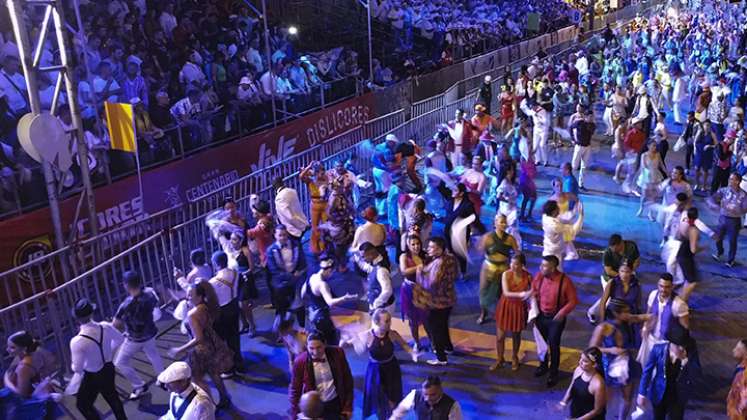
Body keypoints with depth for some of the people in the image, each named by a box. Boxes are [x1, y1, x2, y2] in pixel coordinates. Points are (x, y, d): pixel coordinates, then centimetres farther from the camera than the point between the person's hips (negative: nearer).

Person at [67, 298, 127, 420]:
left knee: (83, 404, 22)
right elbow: (119, 339, 1)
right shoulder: (106, 327, -20)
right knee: (112, 396, 31)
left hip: (92, 377, -5)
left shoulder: (77, 342, -33)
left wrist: (73, 366, -1)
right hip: (108, 369, 5)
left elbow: (77, 368, -24)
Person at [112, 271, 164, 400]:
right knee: (153, 355, 28)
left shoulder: (127, 305, -33)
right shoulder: (149, 293, -18)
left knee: (120, 363, 14)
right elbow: (155, 304, 5)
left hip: (134, 339, -6)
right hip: (150, 333, 6)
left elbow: (115, 325, -21)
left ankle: (140, 386, 19)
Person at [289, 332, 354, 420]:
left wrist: (348, 407, -1)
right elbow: (295, 390, -5)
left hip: (336, 404, 1)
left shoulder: (337, 354, -13)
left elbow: (347, 380, -3)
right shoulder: (300, 362, -16)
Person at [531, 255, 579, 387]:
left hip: (556, 318, -4)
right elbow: (533, 292, 6)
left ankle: (553, 373, 27)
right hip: (541, 315, 4)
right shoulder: (539, 276, -11)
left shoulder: (565, 281, -23)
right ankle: (543, 366, 44)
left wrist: (562, 313, -25)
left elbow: (573, 300, -15)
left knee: (553, 345, 7)